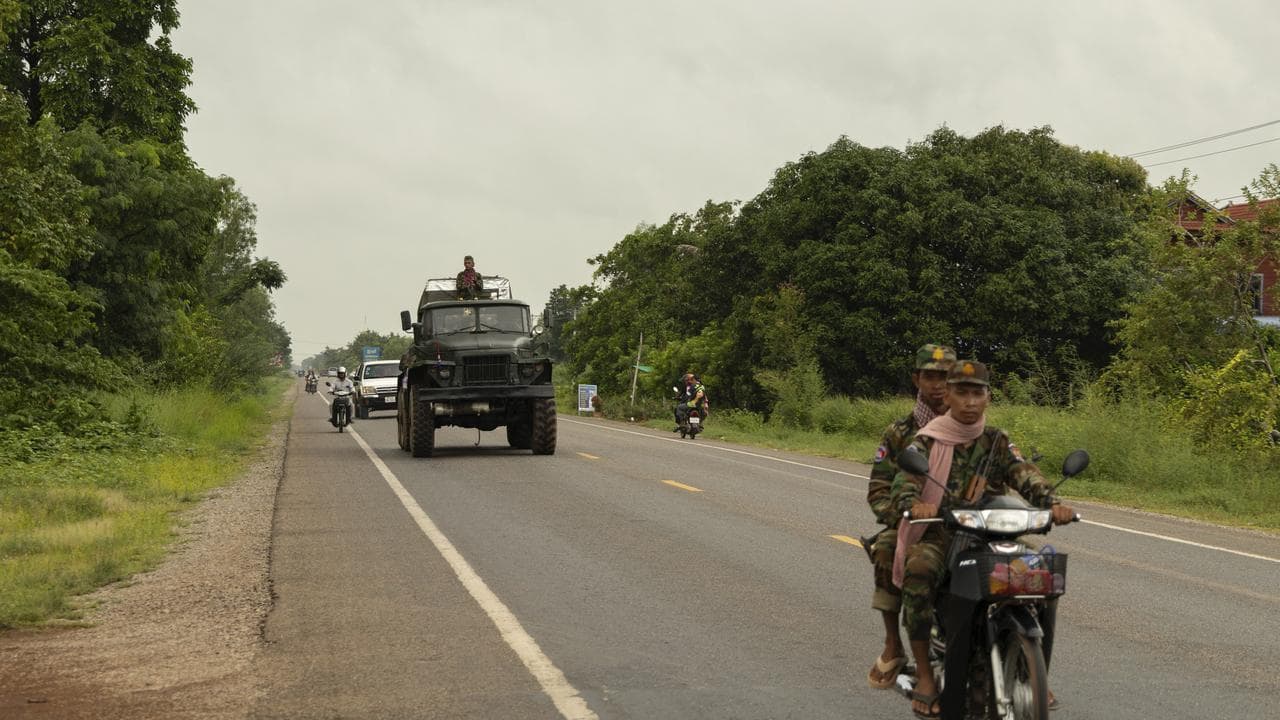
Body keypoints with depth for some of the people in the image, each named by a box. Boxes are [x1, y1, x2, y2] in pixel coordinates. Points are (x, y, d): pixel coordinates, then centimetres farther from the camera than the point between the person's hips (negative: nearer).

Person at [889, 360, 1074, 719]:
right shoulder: (927, 441, 3)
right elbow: (902, 484, -12)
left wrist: (1051, 503, -27)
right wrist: (913, 505, -37)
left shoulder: (997, 442, 11)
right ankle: (924, 674, -26)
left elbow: (1025, 475, -5)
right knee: (919, 570, -36)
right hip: (936, 534, -3)